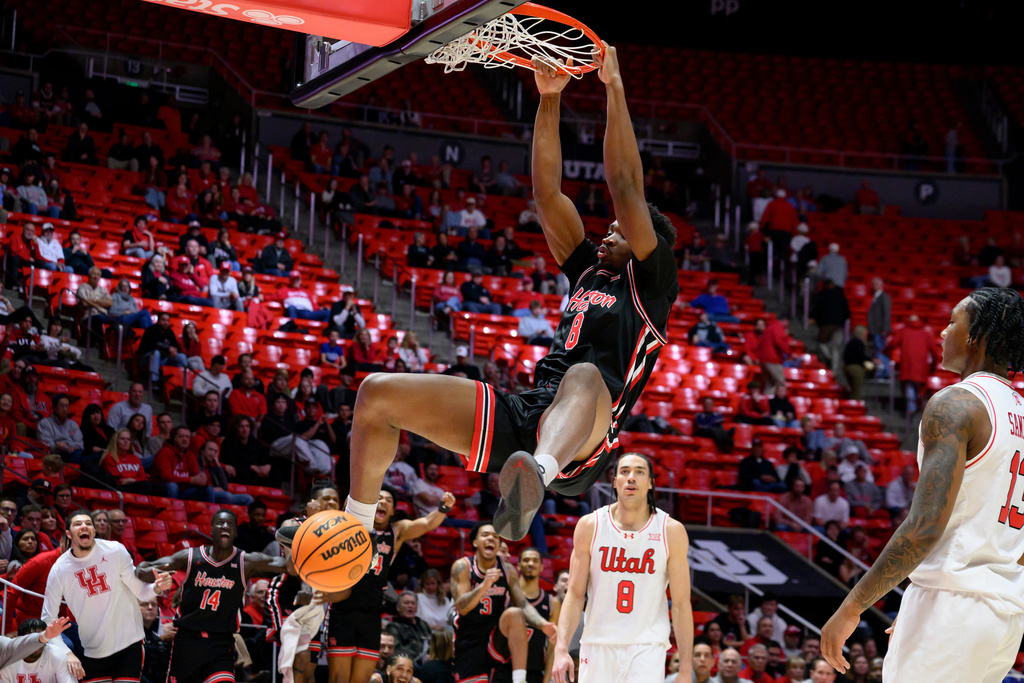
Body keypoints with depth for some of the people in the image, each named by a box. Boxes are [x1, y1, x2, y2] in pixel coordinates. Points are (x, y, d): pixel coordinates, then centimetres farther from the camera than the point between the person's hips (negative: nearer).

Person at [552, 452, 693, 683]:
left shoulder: (671, 531, -3)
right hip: (598, 644, 2)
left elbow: (681, 603, -1)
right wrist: (561, 649, -11)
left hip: (647, 647, -2)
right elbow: (575, 595, 1)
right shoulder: (590, 526, 0)